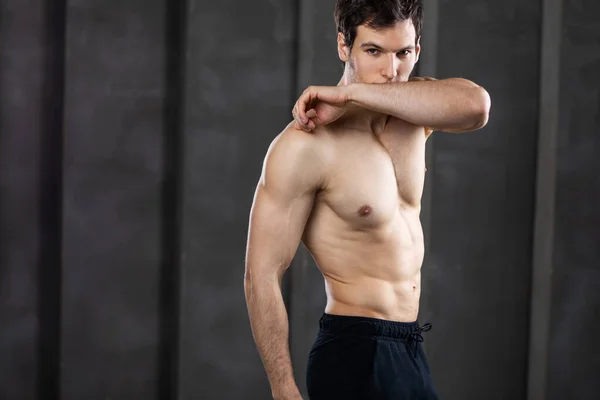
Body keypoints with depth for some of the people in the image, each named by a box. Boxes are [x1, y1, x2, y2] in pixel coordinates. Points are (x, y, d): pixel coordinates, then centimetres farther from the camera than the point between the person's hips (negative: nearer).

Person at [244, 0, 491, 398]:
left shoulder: (411, 113, 2)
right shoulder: (305, 145, -18)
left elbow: (474, 105, -22)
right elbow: (262, 277, -18)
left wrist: (353, 93, -24)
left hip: (410, 352, 7)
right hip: (355, 357, -7)